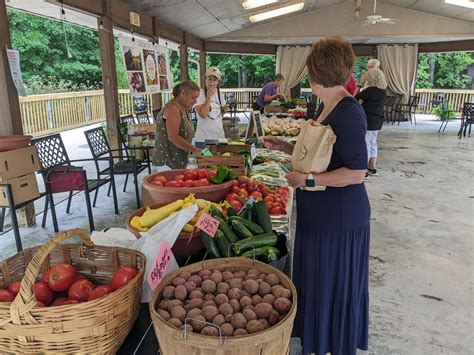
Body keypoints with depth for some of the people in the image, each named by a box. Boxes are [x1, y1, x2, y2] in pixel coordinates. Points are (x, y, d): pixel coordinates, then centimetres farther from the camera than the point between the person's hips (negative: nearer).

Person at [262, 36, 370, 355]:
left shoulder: (348, 112, -21)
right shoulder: (329, 108, 9)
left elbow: (356, 173, -25)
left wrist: (306, 179, -22)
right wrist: (283, 146, 12)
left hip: (340, 218, -9)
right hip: (320, 213, 9)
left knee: (335, 285, 9)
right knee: (316, 278, 22)